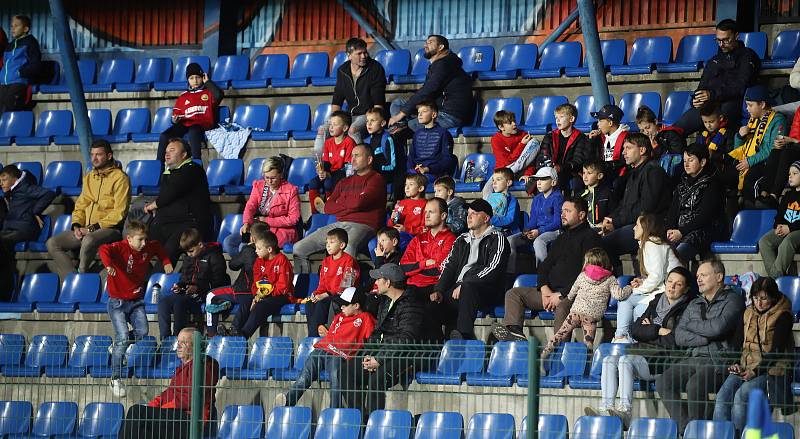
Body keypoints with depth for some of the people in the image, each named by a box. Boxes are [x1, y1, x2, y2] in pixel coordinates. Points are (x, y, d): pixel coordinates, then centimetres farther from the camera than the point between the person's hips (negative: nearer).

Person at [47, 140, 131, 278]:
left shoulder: (119, 177, -4)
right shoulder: (89, 177, 20)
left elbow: (119, 213, -11)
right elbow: (80, 205, 22)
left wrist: (93, 228, -15)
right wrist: (76, 226, 0)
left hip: (108, 229, -7)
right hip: (86, 230, 7)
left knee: (88, 241, -40)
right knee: (52, 243, -11)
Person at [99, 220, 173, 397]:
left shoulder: (148, 248, 2)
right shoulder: (121, 248, -17)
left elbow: (158, 248, 27)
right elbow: (104, 250, -37)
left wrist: (166, 262, 15)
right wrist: (108, 264, -55)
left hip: (136, 301, 6)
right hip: (117, 302, -6)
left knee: (143, 331, -12)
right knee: (123, 337, -15)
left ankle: (117, 346, 19)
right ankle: (115, 379, -5)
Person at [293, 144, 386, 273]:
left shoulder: (376, 179, 7)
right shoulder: (345, 182, 28)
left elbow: (359, 202, -9)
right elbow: (328, 207, 19)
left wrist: (341, 203, 11)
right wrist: (349, 205, 4)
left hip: (362, 225, -7)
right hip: (339, 224, 7)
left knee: (347, 250, -43)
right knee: (298, 249, -5)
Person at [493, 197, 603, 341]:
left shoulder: (590, 237, -2)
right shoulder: (562, 239, 26)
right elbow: (544, 266, 23)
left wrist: (561, 295, -17)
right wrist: (544, 288, 0)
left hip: (571, 293, -9)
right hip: (550, 291, 9)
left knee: (563, 304, -41)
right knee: (513, 294, 0)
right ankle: (514, 330, -24)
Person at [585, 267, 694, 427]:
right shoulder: (656, 303, 21)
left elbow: (676, 341, -12)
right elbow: (635, 330, 12)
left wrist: (649, 331, 2)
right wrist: (659, 331, -3)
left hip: (664, 360, -7)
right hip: (644, 353, 7)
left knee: (626, 360, -30)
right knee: (610, 359, -18)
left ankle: (625, 411, -39)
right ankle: (606, 408, -31)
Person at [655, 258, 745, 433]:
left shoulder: (733, 300, 5)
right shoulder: (694, 304, 24)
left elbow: (718, 327, -12)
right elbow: (679, 337, 11)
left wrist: (691, 325, 4)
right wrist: (706, 338, -6)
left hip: (718, 360, -6)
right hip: (692, 358, 6)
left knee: (694, 385, -34)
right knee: (662, 382, -20)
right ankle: (685, 428, -19)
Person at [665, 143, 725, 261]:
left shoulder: (712, 184, 2)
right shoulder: (683, 184, 24)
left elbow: (705, 216, -9)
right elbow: (673, 211, 16)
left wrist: (681, 232, -16)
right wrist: (669, 230, -6)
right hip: (679, 231, 6)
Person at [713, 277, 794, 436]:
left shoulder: (783, 316, -4)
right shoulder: (748, 313, 16)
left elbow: (776, 351, -11)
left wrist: (755, 371, -20)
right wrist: (737, 364, 1)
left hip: (771, 370, -6)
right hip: (746, 368, 6)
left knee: (741, 395, -31)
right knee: (723, 395, -22)